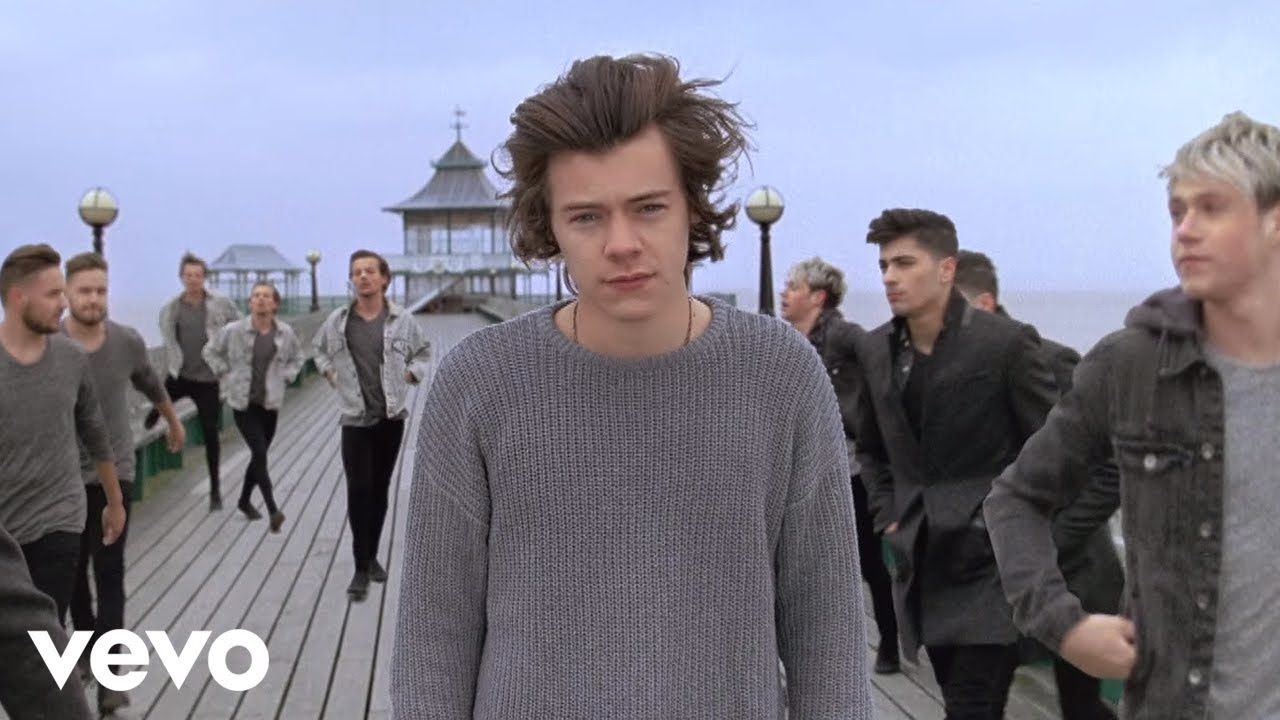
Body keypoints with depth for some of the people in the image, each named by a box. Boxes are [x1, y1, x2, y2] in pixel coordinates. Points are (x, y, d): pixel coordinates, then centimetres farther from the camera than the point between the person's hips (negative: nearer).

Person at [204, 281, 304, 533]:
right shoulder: (234, 331, -10)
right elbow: (211, 351, 6)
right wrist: (225, 375, -1)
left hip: (270, 403, 4)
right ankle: (273, 510, -17)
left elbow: (297, 357, 16)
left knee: (259, 454, 14)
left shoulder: (285, 333, -2)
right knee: (260, 452, -15)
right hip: (243, 402, -3)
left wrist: (285, 377, 3)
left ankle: (245, 500, 36)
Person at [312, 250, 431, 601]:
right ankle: (361, 568, -2)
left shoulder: (402, 320, -3)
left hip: (392, 417, 1)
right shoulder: (337, 320, -1)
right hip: (355, 418, -1)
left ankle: (372, 557, 25)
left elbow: (423, 351, 15)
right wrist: (329, 372, 6)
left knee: (380, 489, 10)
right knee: (359, 490, -7)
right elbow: (319, 348, 20)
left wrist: (411, 374, 0)